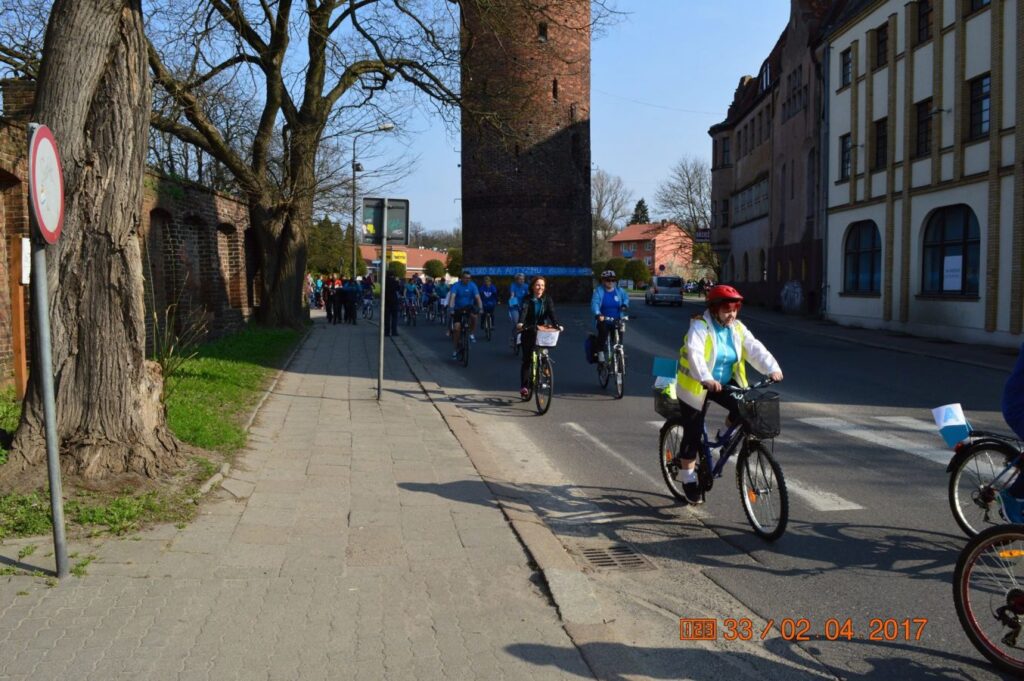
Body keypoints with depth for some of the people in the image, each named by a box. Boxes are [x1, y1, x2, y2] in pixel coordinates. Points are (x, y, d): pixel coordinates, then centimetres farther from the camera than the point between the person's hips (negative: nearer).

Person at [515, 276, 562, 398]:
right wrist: (520, 323, -43)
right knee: (527, 359, -4)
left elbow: (551, 313, -13)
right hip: (528, 332, -2)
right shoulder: (527, 299, -6)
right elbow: (523, 311, -23)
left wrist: (556, 324, -32)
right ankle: (524, 386, -2)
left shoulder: (547, 300, 1)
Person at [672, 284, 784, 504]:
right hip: (695, 385, -5)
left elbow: (755, 349, -12)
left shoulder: (737, 328, 0)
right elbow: (694, 354, -35)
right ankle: (688, 479, 15)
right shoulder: (700, 327, -19)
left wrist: (772, 368, -30)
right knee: (693, 434, -2)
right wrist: (706, 379, -51)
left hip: (724, 383, 5)